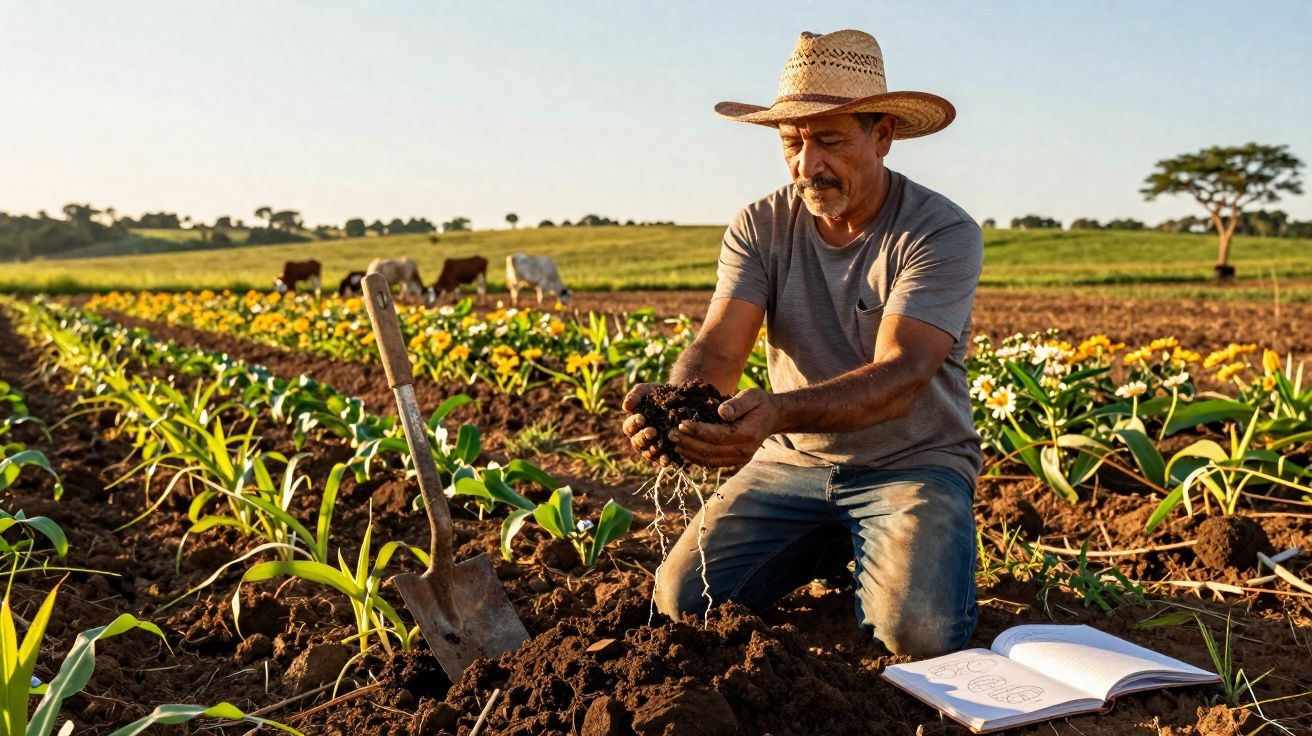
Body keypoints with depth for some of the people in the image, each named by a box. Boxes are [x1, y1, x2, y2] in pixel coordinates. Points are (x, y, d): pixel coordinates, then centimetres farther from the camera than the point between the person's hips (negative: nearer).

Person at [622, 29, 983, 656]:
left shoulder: (943, 233, -17)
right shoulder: (760, 227, -4)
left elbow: (899, 378, -29)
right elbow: (718, 347, -16)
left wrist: (775, 411, -48)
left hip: (913, 461, -3)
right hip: (794, 462, 4)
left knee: (919, 631, -27)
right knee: (682, 600, -10)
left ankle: (874, 555, 10)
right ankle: (830, 549, 17)